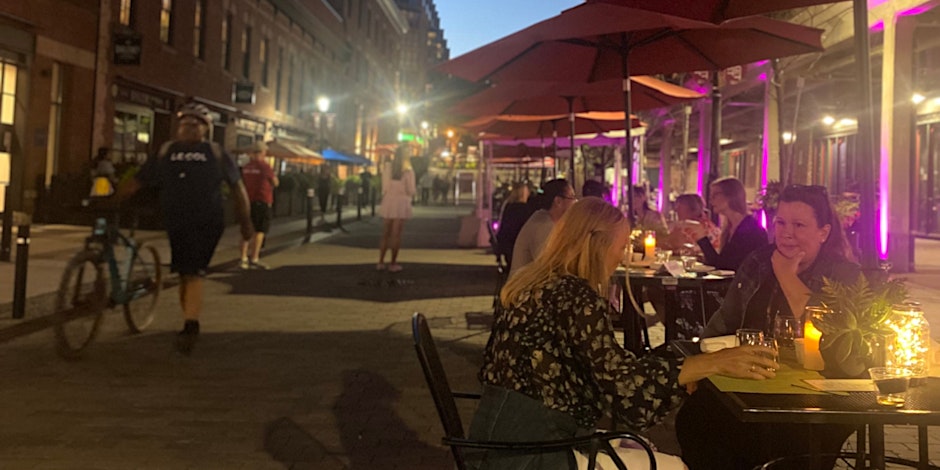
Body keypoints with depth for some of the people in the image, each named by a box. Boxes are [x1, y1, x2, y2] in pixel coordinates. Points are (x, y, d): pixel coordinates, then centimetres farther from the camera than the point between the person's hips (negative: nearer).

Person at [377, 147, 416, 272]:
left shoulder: (387, 167, 1)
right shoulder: (408, 170, -7)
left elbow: (384, 187, 1)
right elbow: (411, 190, -5)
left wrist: (385, 197, 14)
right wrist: (410, 194, 15)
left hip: (388, 201, 3)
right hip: (401, 202, -3)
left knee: (385, 234, 11)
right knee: (396, 235, 1)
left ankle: (381, 262, 10)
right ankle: (393, 264, 3)